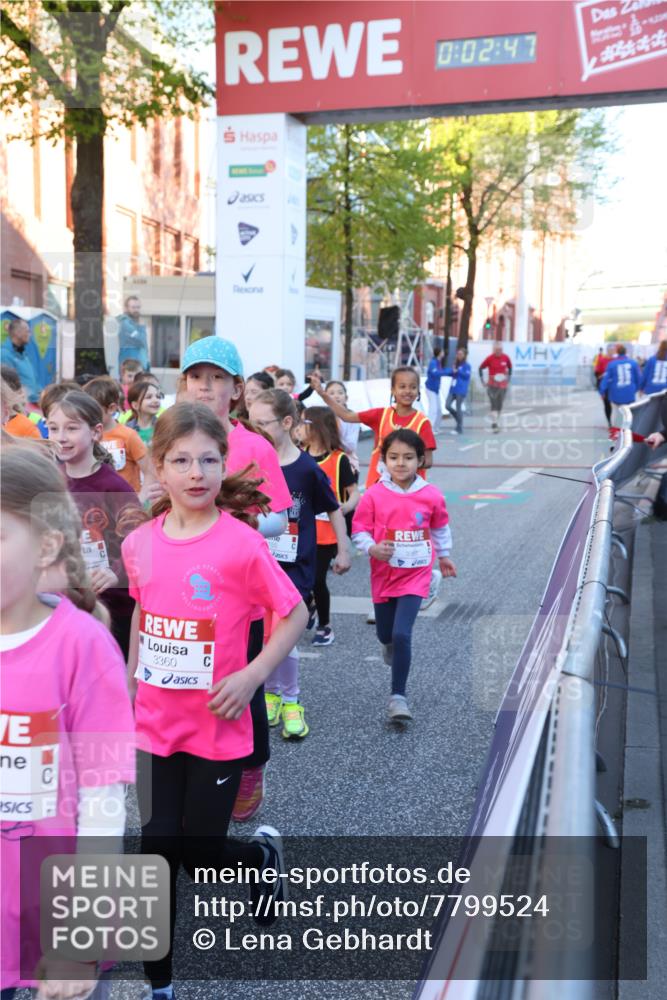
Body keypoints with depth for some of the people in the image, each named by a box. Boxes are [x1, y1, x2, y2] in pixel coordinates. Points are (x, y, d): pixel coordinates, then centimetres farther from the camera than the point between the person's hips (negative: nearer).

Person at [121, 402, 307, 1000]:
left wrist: (251, 675, -17)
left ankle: (262, 852, 42)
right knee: (158, 851, 8)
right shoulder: (139, 544, -2)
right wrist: (130, 683, 13)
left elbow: (295, 613, -7)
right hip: (156, 725, 4)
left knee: (199, 855, 6)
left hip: (217, 729, -3)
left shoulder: (241, 543, -16)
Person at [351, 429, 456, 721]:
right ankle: (391, 645, 57)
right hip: (384, 574, 2)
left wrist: (443, 556, 24)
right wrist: (373, 549, -25)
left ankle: (398, 696, 0)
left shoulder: (431, 496, -6)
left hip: (415, 575, -1)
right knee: (385, 634, 17)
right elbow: (359, 530, -5)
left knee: (402, 634, -15)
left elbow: (440, 527, 12)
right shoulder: (373, 496, -11)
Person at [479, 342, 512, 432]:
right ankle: (494, 424, -14)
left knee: (499, 406, 11)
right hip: (492, 386, -3)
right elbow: (481, 368, 3)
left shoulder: (505, 358, 0)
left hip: (503, 385, 3)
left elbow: (510, 367, 17)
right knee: (494, 405, -13)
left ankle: (497, 423, 24)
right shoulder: (490, 358, -8)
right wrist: (483, 381, 1)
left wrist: (508, 380, 13)